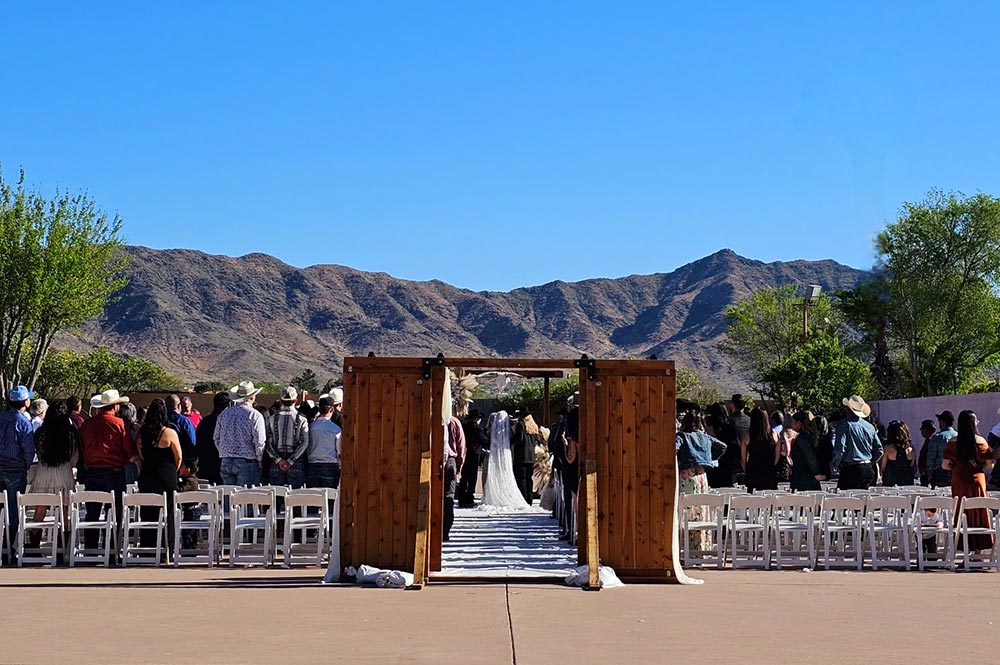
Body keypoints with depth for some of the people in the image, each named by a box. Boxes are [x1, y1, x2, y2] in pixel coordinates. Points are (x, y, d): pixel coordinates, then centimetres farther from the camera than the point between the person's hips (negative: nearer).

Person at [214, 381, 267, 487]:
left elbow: (216, 438, 13)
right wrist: (260, 461, 0)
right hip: (247, 462, -5)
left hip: (225, 462, 5)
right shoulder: (255, 415, -8)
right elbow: (259, 442, -11)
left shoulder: (224, 414, 8)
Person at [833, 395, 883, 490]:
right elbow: (879, 450, 13)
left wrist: (836, 464, -1)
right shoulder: (870, 426, 10)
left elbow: (839, 448, -15)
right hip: (868, 470, 6)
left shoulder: (844, 424, -8)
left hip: (850, 469, -6)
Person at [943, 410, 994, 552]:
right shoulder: (981, 442, -7)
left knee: (962, 515, 8)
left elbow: (944, 465, -4)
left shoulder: (953, 443, -6)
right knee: (978, 514, 8)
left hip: (959, 483, 0)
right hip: (977, 481, 0)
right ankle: (978, 548, 11)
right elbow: (989, 465, -3)